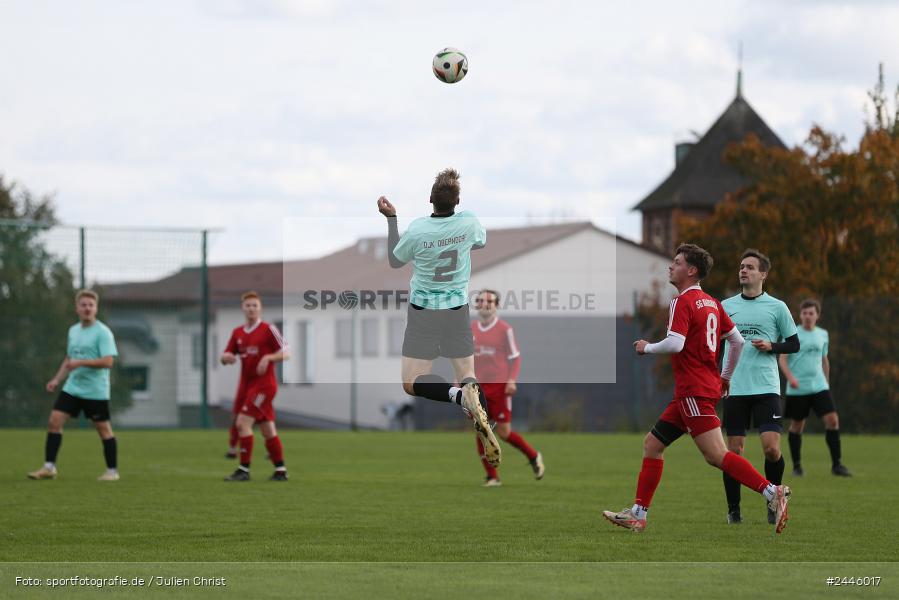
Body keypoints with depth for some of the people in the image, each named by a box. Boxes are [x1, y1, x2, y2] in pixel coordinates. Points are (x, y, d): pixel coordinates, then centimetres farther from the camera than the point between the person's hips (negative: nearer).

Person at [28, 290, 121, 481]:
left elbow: (108, 361, -19)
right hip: (72, 388, 6)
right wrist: (57, 379, 13)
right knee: (54, 421, -3)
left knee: (104, 429, 1)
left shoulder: (102, 332, -10)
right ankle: (49, 467, 1)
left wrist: (81, 363, -24)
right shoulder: (73, 331, 13)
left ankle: (112, 471, 12)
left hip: (96, 391, -6)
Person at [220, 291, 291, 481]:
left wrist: (267, 358, -24)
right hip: (246, 384, 6)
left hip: (263, 384, -6)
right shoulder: (237, 333, 11)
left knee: (243, 422, -15)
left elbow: (286, 353, -8)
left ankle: (244, 469, -12)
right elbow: (225, 356, 15)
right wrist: (226, 357, -9)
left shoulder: (268, 329, -6)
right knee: (267, 429, 9)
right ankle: (281, 471, 16)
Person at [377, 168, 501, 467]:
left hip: (422, 311, -3)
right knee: (466, 375, 10)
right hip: (458, 310, 3)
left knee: (412, 383, 2)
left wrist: (391, 218, 10)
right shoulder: (468, 222, -12)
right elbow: (481, 241, 13)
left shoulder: (417, 229, -18)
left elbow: (395, 260, 2)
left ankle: (460, 396, -29)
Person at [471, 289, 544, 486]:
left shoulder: (504, 329, -3)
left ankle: (533, 457, 23)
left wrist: (512, 381, -11)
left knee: (504, 432, -3)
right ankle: (492, 477, 5)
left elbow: (515, 357, 0)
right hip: (478, 387, 4)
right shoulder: (470, 329, 8)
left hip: (499, 386, -4)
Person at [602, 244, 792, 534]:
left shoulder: (682, 302, -12)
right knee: (652, 444, 13)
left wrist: (647, 348, -6)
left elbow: (675, 344, -24)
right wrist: (726, 377, 28)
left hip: (694, 391, -10)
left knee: (716, 455, -15)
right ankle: (638, 514, 13)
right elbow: (737, 340, 17)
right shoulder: (712, 302, 14)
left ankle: (772, 492, -20)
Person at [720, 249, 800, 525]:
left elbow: (794, 344, 9)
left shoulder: (777, 307, 4)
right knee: (734, 450, 0)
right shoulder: (725, 306, 10)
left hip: (766, 388, -2)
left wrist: (771, 346, -9)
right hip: (734, 388, 2)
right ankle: (733, 509, 11)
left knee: (771, 448, -12)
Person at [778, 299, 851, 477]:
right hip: (797, 389, -3)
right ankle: (797, 466, 18)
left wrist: (827, 382, 23)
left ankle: (836, 465, -5)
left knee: (832, 420, -10)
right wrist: (790, 377, -24)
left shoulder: (822, 335, 10)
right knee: (797, 425, 4)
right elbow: (782, 358, -8)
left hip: (819, 387, 3)